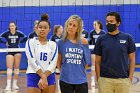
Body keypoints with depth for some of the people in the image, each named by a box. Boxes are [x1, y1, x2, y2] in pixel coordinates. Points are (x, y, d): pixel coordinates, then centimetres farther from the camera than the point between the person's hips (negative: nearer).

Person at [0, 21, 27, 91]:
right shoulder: (6, 33, -4)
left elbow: (25, 38, 6)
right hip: (9, 52, -1)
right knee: (9, 68, -9)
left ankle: (15, 84, 14)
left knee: (16, 68, 6)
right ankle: (8, 85, -15)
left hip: (17, 51, 1)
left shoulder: (19, 33, -2)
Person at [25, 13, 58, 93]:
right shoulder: (31, 42, 1)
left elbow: (53, 63, -3)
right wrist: (43, 77, -18)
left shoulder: (53, 44, 8)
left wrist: (44, 78, -16)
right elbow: (32, 62, -10)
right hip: (33, 76, -3)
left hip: (49, 77, 3)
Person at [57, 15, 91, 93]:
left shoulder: (83, 42, 0)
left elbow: (87, 62, 2)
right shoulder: (61, 42, -1)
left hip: (81, 80, 0)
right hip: (65, 81, 0)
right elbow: (59, 62, 8)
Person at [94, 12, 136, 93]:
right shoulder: (101, 39, 3)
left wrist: (130, 77, -4)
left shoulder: (127, 38, 2)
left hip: (123, 79, 0)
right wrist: (98, 78, -2)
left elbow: (132, 59, 4)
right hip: (105, 79, 0)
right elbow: (97, 61, 6)